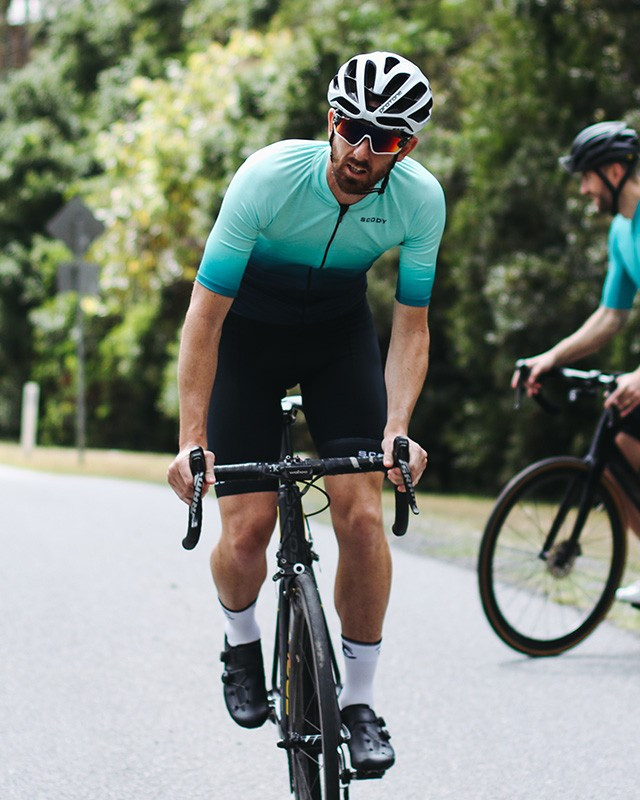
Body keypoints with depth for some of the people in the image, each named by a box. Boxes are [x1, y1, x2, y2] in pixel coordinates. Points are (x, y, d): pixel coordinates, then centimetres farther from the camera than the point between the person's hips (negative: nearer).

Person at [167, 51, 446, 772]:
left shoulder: (421, 200, -23)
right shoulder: (269, 179, -31)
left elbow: (410, 326, -13)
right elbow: (204, 314, -27)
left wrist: (398, 429, -29)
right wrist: (192, 439, -32)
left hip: (339, 333, 2)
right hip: (247, 333, -2)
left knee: (362, 515, -15)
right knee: (247, 529, -12)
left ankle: (359, 700, 1)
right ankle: (241, 641, 21)